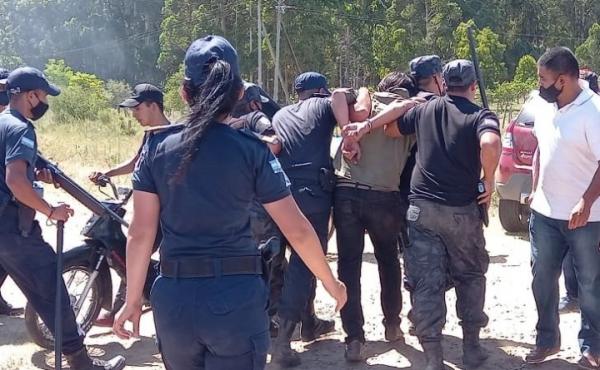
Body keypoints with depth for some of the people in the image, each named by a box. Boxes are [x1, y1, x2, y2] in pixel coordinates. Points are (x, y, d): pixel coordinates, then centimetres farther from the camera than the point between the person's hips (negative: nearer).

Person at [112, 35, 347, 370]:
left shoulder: (157, 152, 2)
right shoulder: (253, 151, -5)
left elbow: (141, 234, 1)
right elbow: (297, 230, -4)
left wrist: (133, 300, 10)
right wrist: (331, 283, 9)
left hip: (174, 298, 3)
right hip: (236, 298, -3)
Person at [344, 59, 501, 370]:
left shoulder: (424, 110, 9)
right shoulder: (481, 116, -5)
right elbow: (490, 144, -24)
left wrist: (366, 126, 32)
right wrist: (488, 180, -13)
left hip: (422, 207, 2)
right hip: (462, 210, -2)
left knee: (426, 284, 4)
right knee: (470, 277, 18)